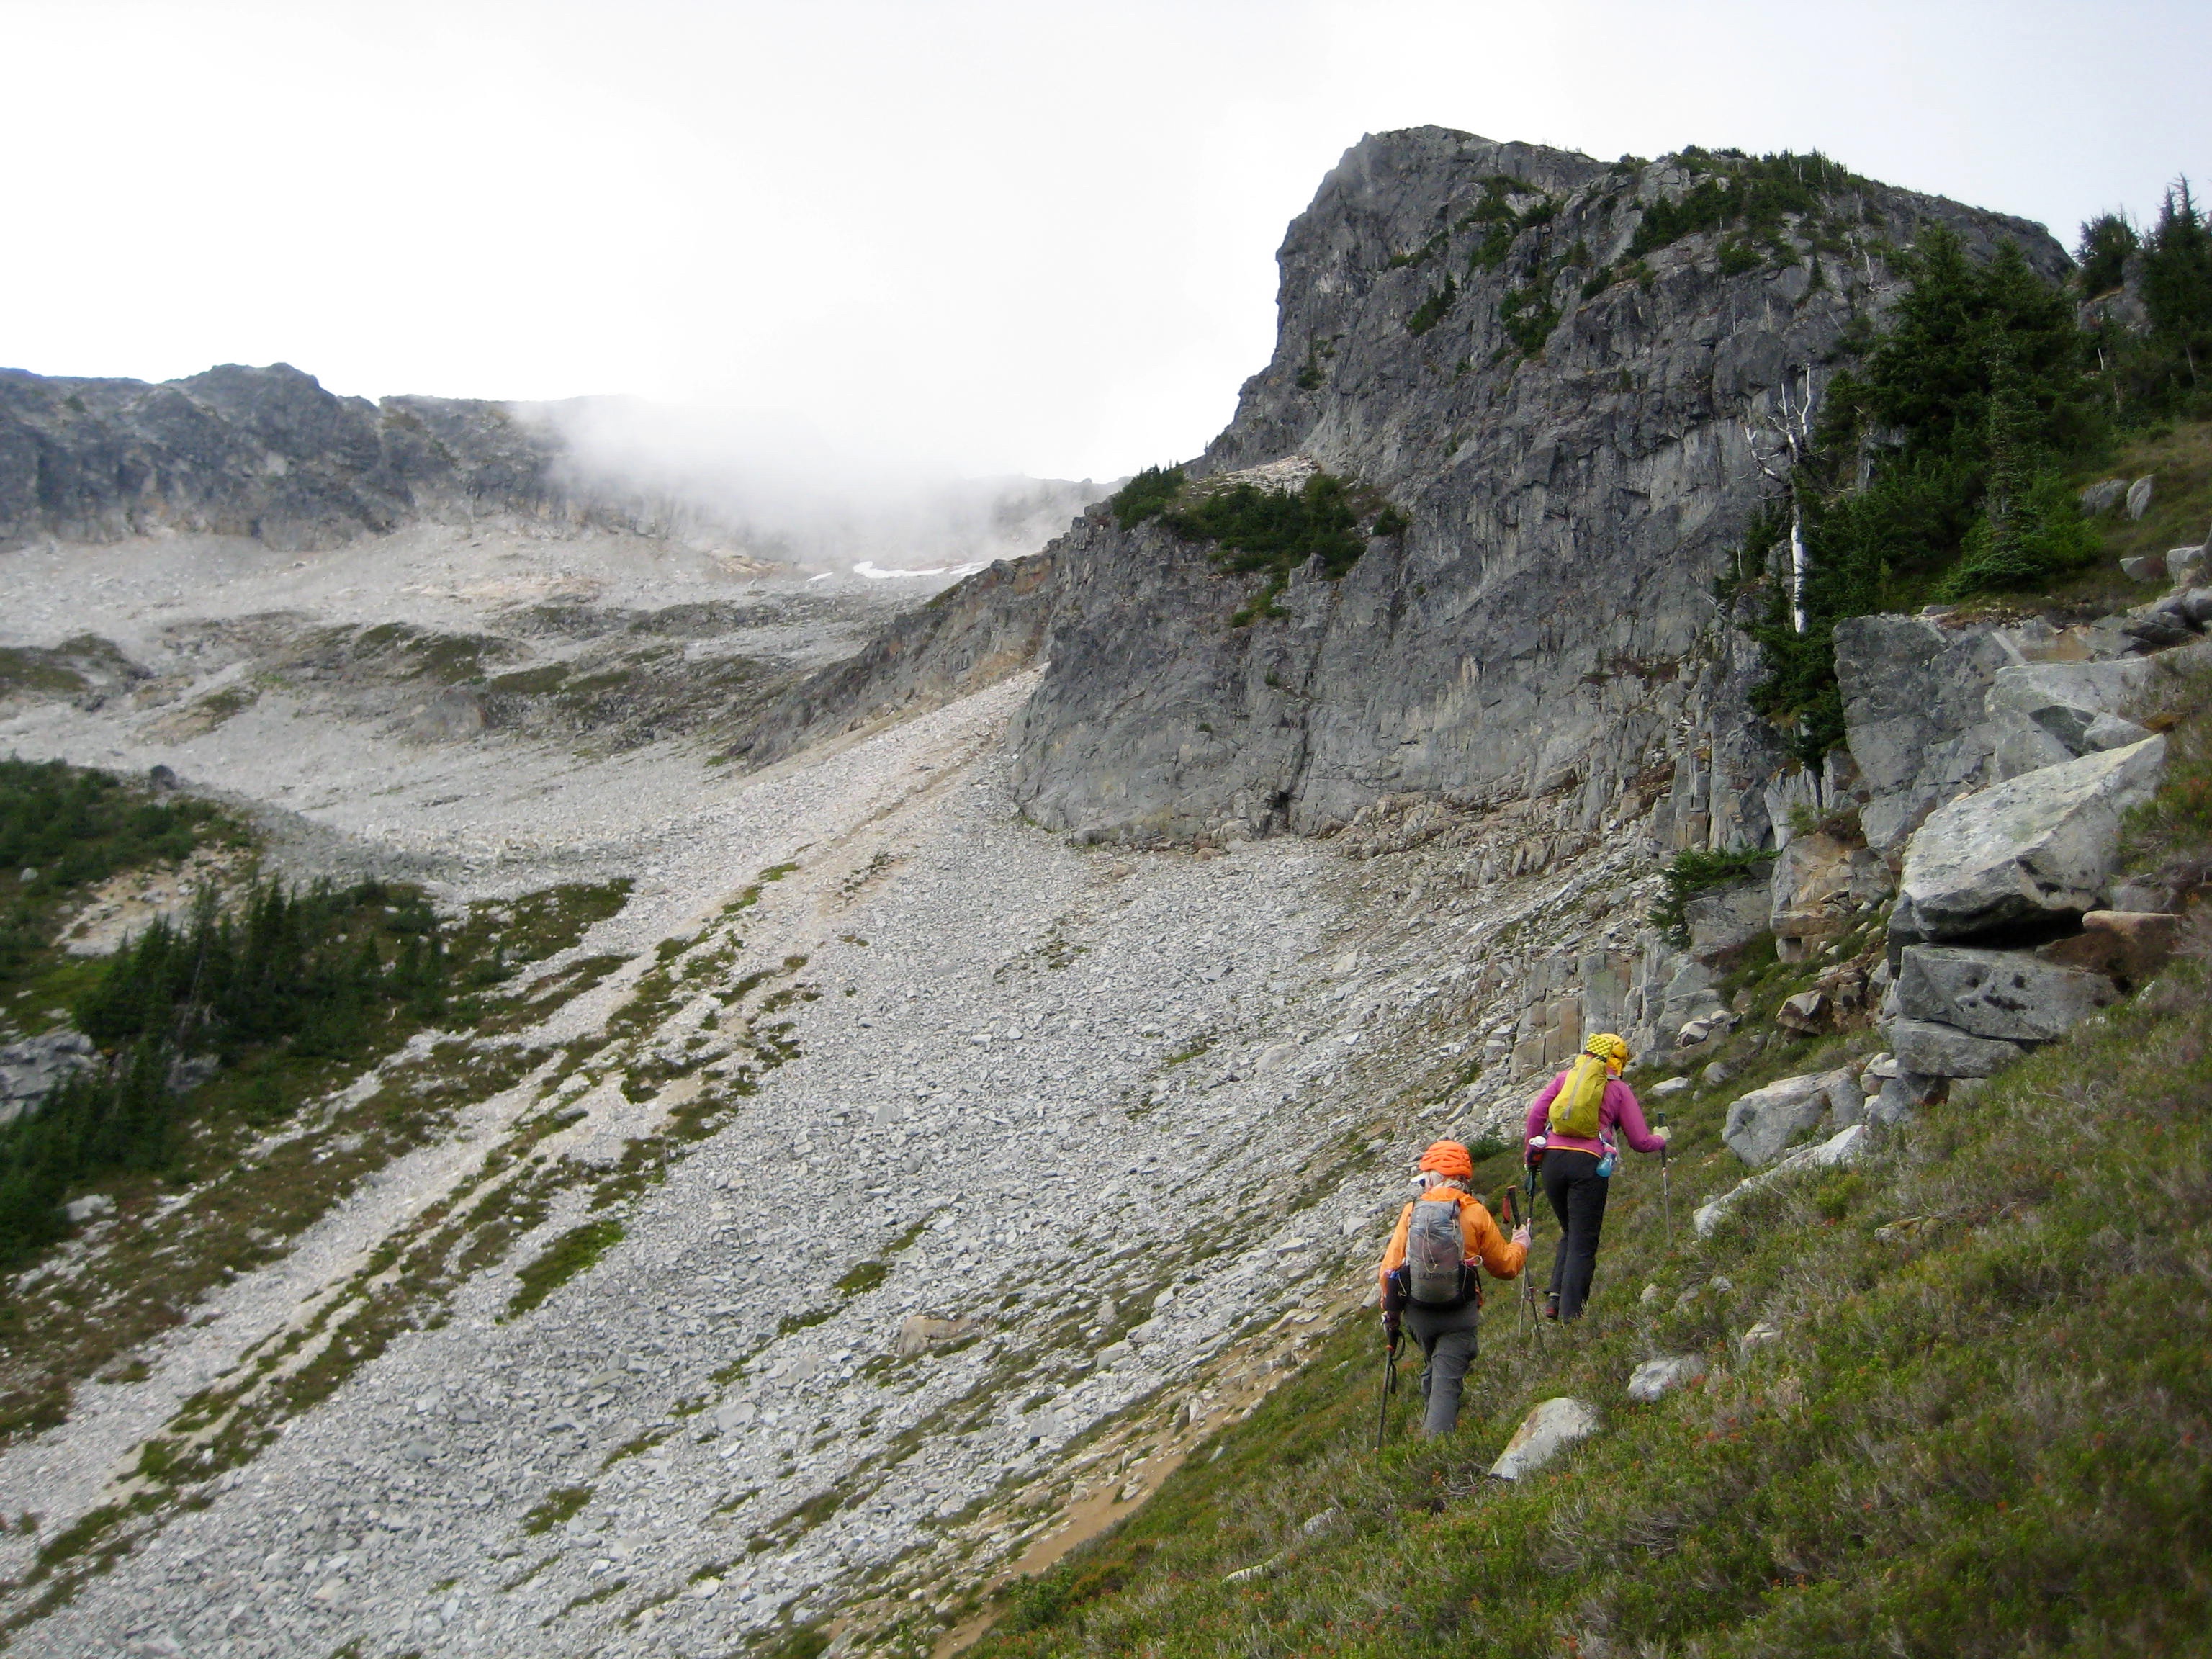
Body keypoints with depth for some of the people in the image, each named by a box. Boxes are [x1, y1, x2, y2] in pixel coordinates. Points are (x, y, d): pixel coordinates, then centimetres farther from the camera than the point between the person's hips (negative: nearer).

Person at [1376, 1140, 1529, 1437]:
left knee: (1432, 1368, 26)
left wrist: (1390, 1309, 11)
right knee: (1447, 1380, -4)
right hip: (1458, 1312, -3)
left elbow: (1390, 1266, -2)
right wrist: (1520, 1244, 26)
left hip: (1416, 1310, 3)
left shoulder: (1412, 1211, 0)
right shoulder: (1475, 1212, -3)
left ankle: (1432, 1424, 35)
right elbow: (1506, 1266, 5)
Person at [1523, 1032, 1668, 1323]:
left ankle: (1555, 1298, 8)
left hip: (1552, 1159, 3)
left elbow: (1536, 1112, 5)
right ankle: (1570, 1314, -3)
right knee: (1583, 1243, 4)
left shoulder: (1566, 1076, 16)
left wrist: (1533, 1152, 16)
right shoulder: (1620, 1089, 10)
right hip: (1588, 1164, -3)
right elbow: (1640, 1141, 11)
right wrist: (1661, 1139, 32)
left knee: (1569, 1233, 22)